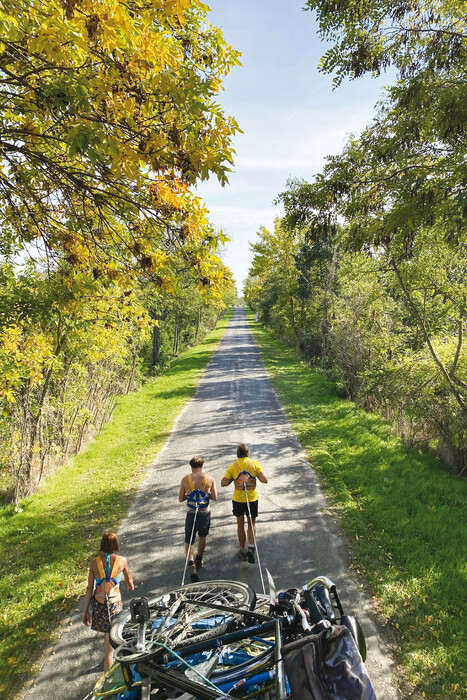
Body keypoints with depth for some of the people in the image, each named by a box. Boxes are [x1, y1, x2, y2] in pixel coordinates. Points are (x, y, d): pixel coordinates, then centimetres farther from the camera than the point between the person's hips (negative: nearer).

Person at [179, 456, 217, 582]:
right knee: (202, 537, 25)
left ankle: (191, 563, -10)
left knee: (189, 541, 11)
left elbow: (181, 499, -1)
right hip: (205, 513, 1)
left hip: (191, 513, -1)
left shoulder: (185, 479, -8)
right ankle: (198, 561, 41)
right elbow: (214, 497, -4)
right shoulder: (210, 478, -8)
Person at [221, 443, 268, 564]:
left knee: (240, 525, 17)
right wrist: (257, 475, 6)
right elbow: (265, 480, -12)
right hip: (252, 499, 0)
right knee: (252, 524, 16)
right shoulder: (254, 463, -8)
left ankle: (243, 551, 27)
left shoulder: (233, 466, -6)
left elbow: (223, 483, -8)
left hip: (238, 500, 0)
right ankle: (251, 547, -3)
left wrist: (233, 478, 7)